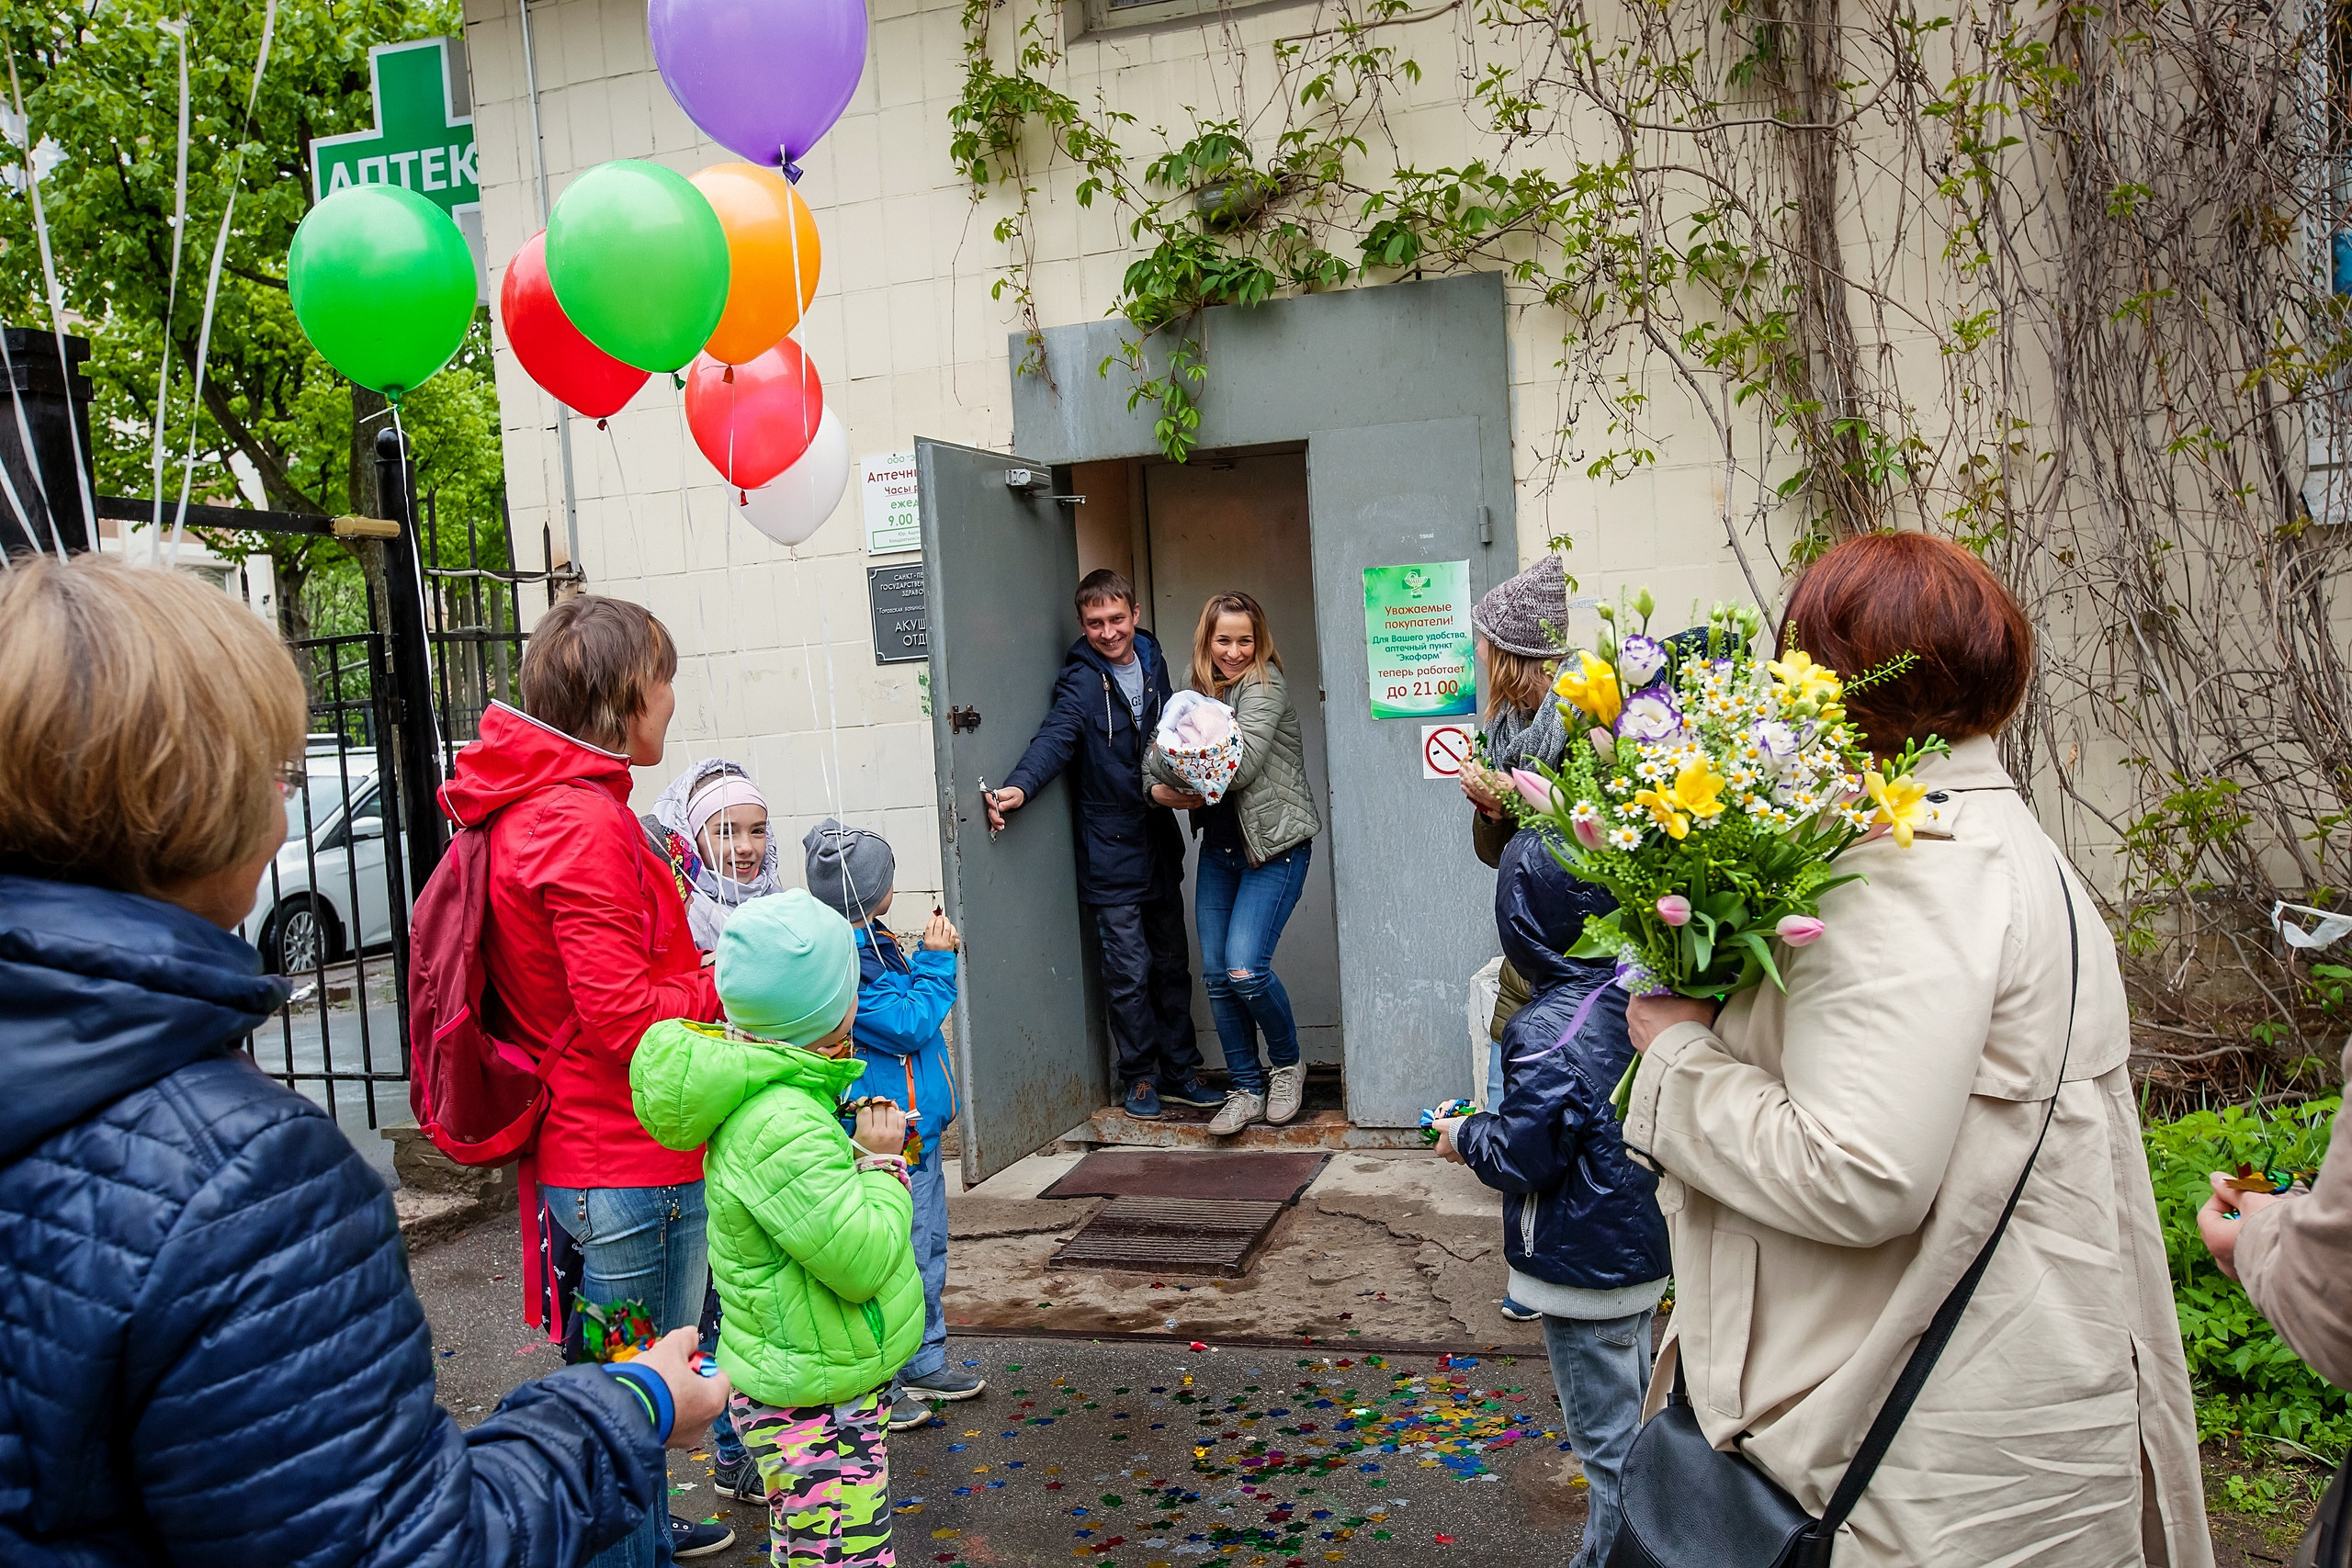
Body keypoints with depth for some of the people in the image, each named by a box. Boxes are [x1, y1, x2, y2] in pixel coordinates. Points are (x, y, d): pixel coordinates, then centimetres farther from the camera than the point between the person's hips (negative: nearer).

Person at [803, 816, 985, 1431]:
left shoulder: (873, 942, 8)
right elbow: (906, 1024, -22)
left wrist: (932, 957, 7)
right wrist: (936, 962, -12)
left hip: (917, 1131, 10)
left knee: (928, 1249, 21)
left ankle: (925, 1363, 35)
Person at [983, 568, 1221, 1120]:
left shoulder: (1153, 663, 9)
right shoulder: (1081, 680, -10)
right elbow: (1056, 737, -26)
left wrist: (1168, 788, 6)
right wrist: (1018, 787, -42)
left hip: (1160, 844, 6)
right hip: (1111, 851, -6)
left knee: (1172, 965, 13)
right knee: (1129, 973, -2)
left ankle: (1179, 1071, 26)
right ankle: (1140, 1076, 15)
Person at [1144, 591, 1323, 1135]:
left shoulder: (1263, 685, -9)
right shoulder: (1203, 692, 11)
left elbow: (1241, 768, -21)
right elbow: (1156, 763, 9)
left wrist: (1179, 764, -10)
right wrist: (1164, 789, -13)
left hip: (1273, 845, -7)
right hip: (1219, 848, 7)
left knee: (1245, 970, -15)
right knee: (1216, 974, 4)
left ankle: (1288, 1065, 11)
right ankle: (1247, 1089, 17)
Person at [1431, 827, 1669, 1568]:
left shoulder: (1547, 1034, -28)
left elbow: (1521, 1156, -23)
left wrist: (1464, 1134, -4)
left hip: (1585, 1272, -9)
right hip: (1644, 1249, 9)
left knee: (1606, 1437, 6)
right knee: (1634, 1414, 25)